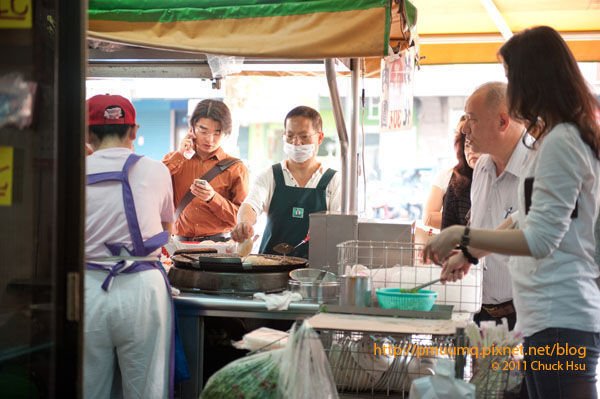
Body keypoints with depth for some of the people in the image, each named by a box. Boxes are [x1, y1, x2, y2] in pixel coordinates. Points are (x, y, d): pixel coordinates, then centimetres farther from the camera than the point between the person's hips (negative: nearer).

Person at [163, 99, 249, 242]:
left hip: (218, 242, -2)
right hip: (180, 243, 2)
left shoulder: (236, 168, 6)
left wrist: (213, 198, -11)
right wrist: (179, 155, 0)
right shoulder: (174, 161, 14)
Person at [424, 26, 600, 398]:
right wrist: (470, 252, 28)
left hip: (558, 320, -10)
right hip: (560, 315, 10)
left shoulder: (560, 143, -14)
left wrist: (462, 236, -17)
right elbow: (529, 221, 27)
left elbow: (540, 239, -20)